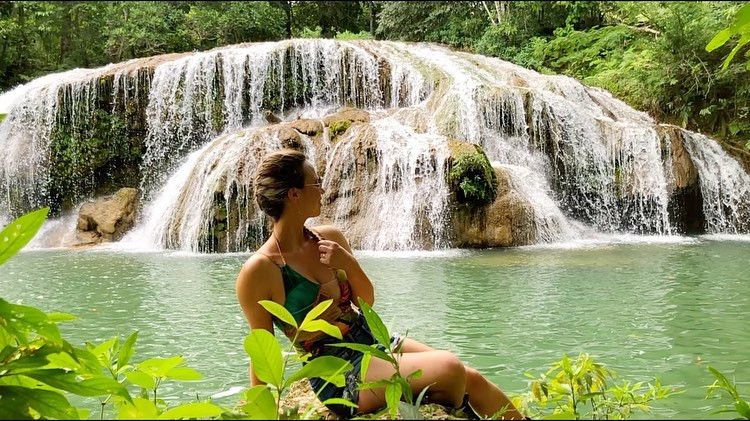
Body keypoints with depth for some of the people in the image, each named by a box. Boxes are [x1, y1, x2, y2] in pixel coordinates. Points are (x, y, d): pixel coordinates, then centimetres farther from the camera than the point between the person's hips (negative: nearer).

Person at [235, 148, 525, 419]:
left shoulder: (330, 238, 3)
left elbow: (367, 300, 10)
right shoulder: (258, 271, -15)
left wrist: (348, 263, -9)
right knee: (449, 368, -22)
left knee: (472, 379, -4)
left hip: (372, 339, 7)